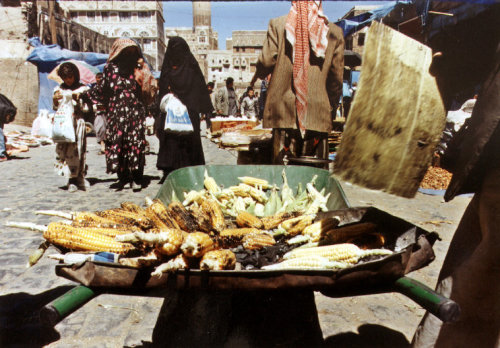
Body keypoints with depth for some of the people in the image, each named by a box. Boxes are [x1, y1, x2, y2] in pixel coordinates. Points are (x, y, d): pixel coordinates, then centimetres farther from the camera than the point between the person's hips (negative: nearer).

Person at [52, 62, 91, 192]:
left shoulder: (82, 89, 6)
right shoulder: (59, 89, 12)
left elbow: (86, 108, 2)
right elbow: (55, 108, 11)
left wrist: (78, 99, -13)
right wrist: (55, 100, -8)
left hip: (78, 121, -1)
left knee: (78, 149, -5)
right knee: (64, 149, -4)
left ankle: (79, 177, 5)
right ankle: (72, 180, 0)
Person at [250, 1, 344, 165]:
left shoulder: (278, 25, 1)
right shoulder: (334, 32, 5)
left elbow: (267, 60, -4)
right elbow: (337, 75, 8)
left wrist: (257, 75, 19)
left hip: (283, 110, 0)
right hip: (318, 114, 1)